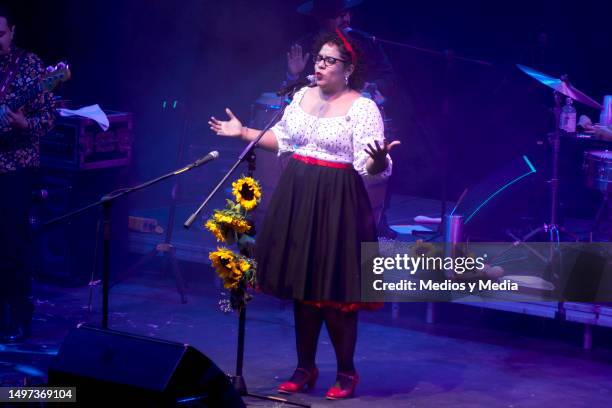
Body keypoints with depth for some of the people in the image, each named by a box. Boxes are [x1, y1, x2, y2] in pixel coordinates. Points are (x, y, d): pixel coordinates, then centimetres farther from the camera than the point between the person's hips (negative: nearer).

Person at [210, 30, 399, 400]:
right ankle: (305, 368, 22)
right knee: (301, 285, 10)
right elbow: (283, 139, 22)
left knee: (335, 290, -4)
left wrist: (379, 160, -39)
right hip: (297, 198, 6)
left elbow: (370, 166, -17)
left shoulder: (362, 108, -11)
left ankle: (347, 372, 12)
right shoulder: (302, 96, 8)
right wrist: (243, 132, 19)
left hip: (337, 203, -6)